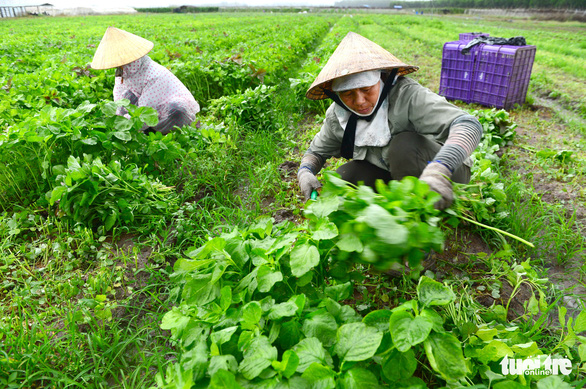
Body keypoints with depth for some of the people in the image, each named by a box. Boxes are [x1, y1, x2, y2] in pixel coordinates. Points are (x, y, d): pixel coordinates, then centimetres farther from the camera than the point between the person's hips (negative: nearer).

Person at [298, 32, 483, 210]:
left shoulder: (407, 95, -27)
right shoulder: (337, 116, -10)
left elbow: (469, 125, -37)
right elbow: (317, 151, 7)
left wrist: (439, 170, -56)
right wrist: (305, 172, -18)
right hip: (392, 176, 5)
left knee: (405, 143, -33)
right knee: (344, 176, -18)